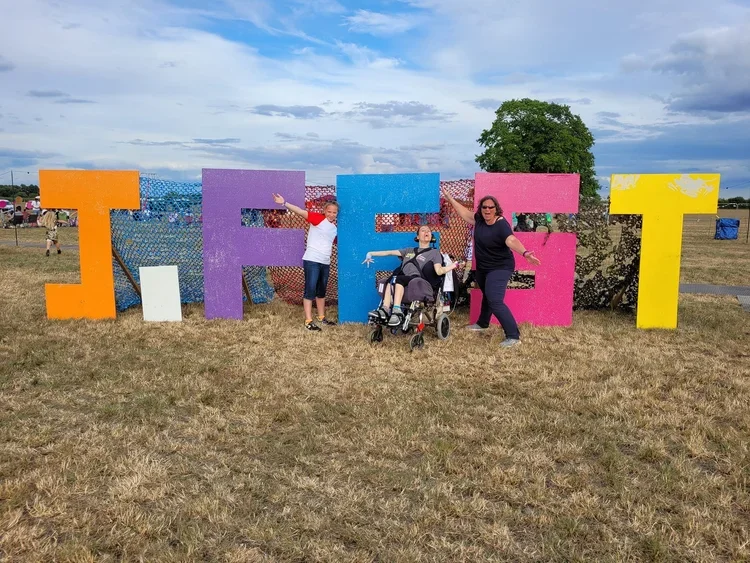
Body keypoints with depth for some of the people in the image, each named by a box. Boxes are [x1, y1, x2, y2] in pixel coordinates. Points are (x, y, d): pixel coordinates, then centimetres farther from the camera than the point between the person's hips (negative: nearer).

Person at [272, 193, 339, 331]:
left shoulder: (335, 228, 11)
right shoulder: (318, 218, -7)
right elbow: (301, 212, -18)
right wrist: (284, 203, -28)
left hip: (325, 263, 7)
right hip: (311, 261, -7)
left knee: (321, 291, 17)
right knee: (310, 290, -5)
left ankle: (321, 317, 29)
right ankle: (308, 321, -1)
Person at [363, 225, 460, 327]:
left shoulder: (434, 252, 16)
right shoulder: (409, 251, 31)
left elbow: (439, 271, 0)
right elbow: (390, 252, 26)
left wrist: (454, 265, -15)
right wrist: (371, 254, 20)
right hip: (402, 282, 4)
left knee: (398, 279, -34)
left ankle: (397, 311, -43)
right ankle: (385, 310, -39)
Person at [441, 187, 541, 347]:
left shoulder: (501, 224, -26)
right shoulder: (480, 219, -5)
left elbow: (511, 240, -42)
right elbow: (465, 213, 12)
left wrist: (525, 253, -59)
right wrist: (450, 199, 17)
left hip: (500, 268, -8)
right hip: (482, 267, 8)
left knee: (495, 301, -20)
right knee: (487, 295, 28)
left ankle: (514, 336, -18)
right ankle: (482, 323, 49)